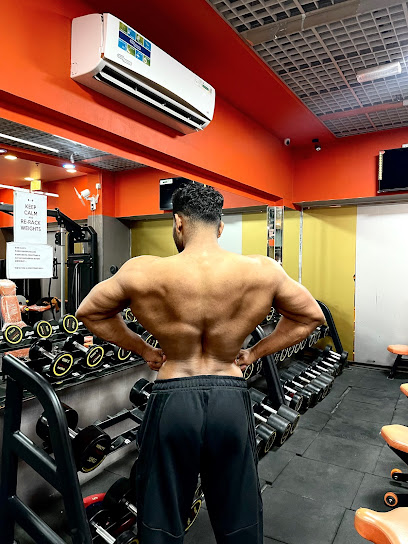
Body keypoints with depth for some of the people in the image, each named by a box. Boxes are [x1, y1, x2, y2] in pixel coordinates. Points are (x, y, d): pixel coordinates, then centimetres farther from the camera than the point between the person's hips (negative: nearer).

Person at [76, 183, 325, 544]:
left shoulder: (142, 272, -13)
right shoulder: (262, 271, -11)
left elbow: (89, 312, 4)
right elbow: (311, 316, 4)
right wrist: (255, 352, 6)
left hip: (172, 402, -1)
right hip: (231, 401, 2)